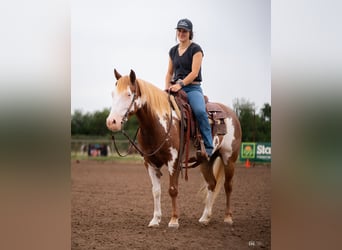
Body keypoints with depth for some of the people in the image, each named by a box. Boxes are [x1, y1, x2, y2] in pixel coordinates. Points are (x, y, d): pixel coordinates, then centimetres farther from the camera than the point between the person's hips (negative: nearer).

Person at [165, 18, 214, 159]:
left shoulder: (195, 49, -2)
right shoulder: (173, 51, 16)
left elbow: (194, 73, -12)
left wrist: (180, 84, -23)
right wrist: (167, 88, 3)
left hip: (192, 88, -6)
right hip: (176, 88, 6)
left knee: (200, 111, -32)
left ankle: (208, 148, -27)